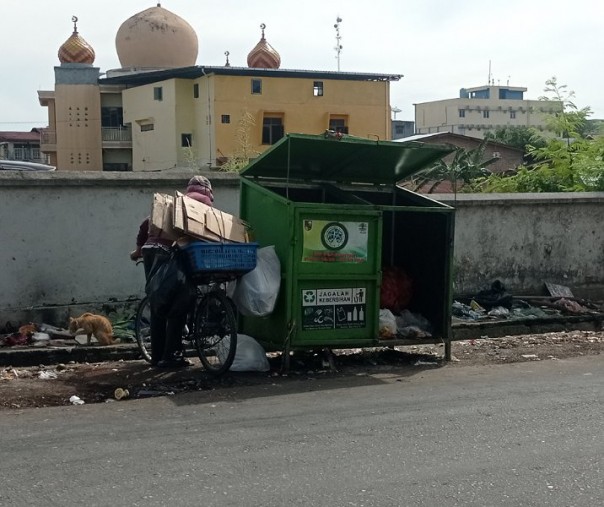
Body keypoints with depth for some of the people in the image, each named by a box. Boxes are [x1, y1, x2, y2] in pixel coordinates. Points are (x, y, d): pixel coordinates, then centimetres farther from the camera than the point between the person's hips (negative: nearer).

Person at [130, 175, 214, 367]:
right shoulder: (203, 201, 11)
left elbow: (147, 223, 23)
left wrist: (139, 247, 27)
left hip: (150, 249, 7)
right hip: (169, 252, -7)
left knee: (158, 305, 12)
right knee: (177, 306, -1)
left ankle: (157, 356, 15)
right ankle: (171, 356, -3)